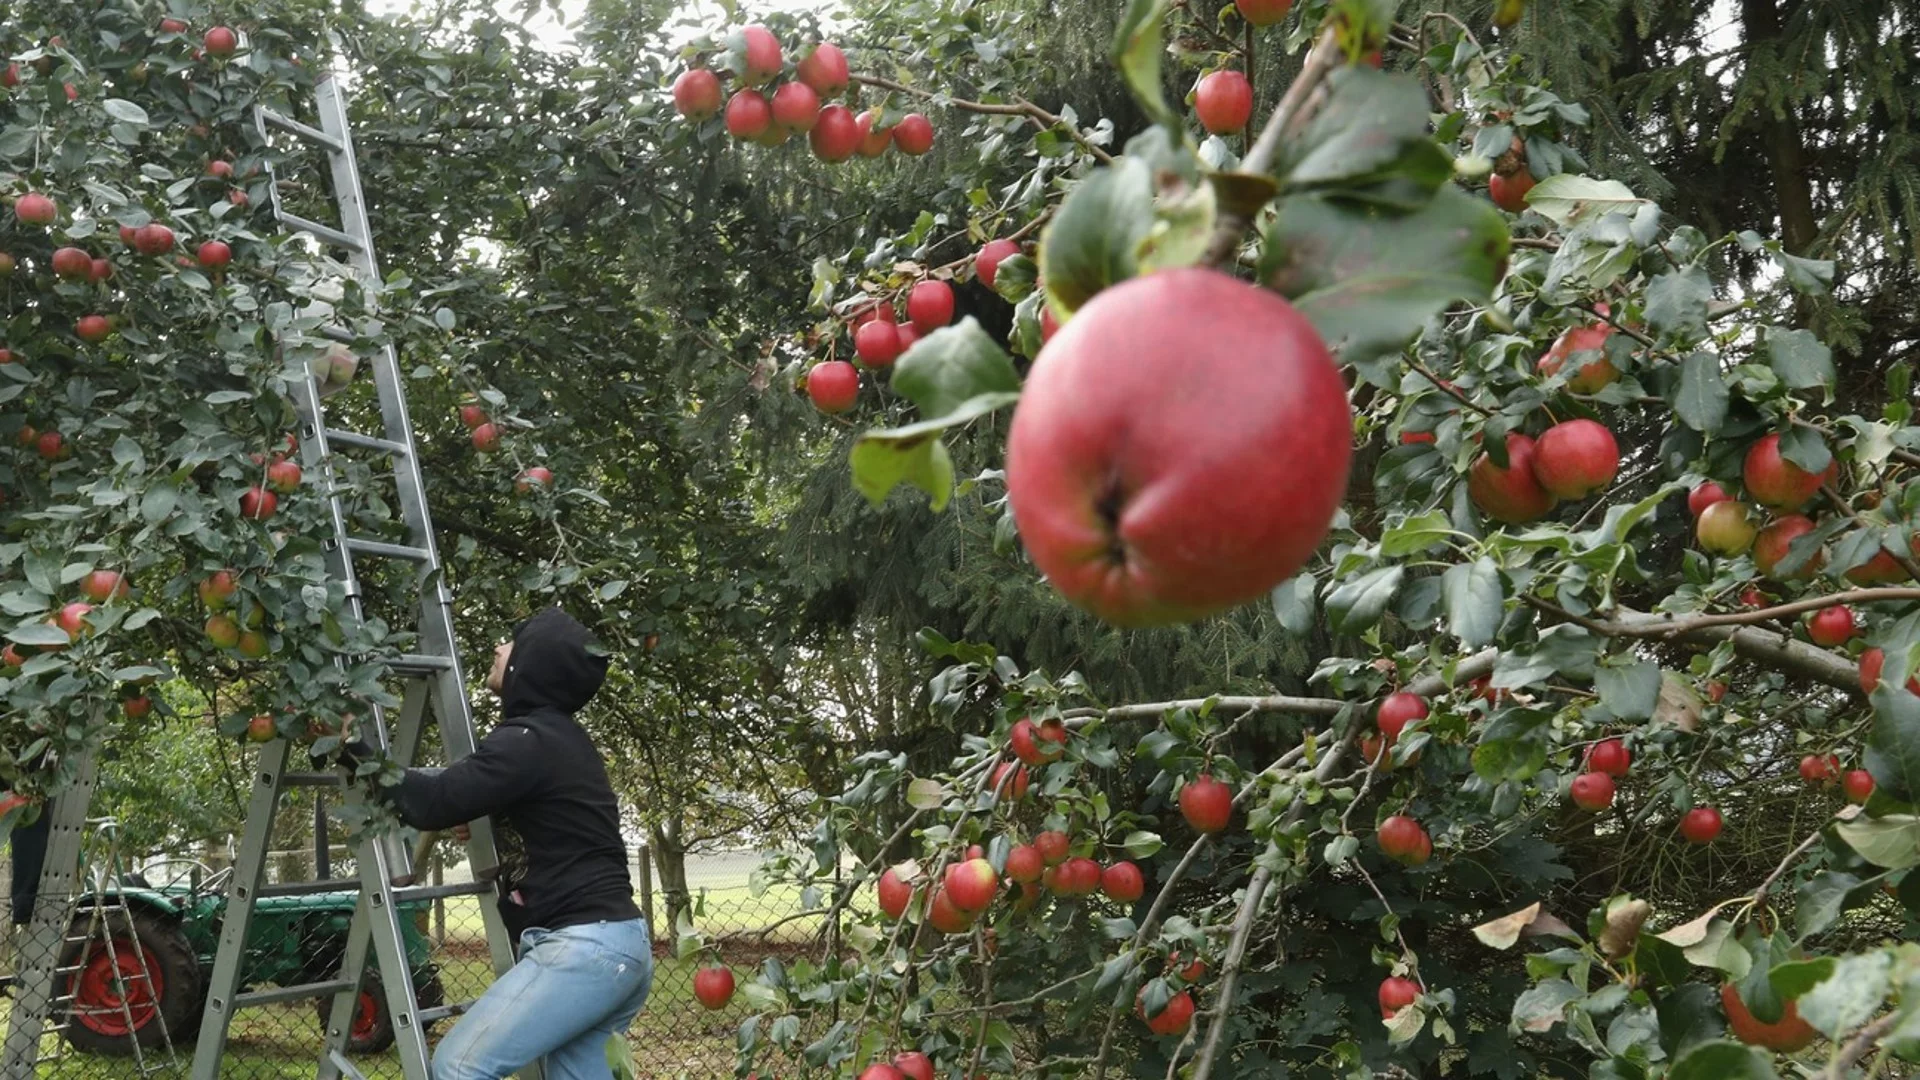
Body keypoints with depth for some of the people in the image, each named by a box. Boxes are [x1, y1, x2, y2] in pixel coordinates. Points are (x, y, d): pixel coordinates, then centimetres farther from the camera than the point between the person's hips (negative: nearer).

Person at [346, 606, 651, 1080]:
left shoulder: (527, 741, -12)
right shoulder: (561, 737, 18)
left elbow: (436, 802, -16)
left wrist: (358, 750, -6)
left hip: (584, 946, -10)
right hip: (620, 943, 10)